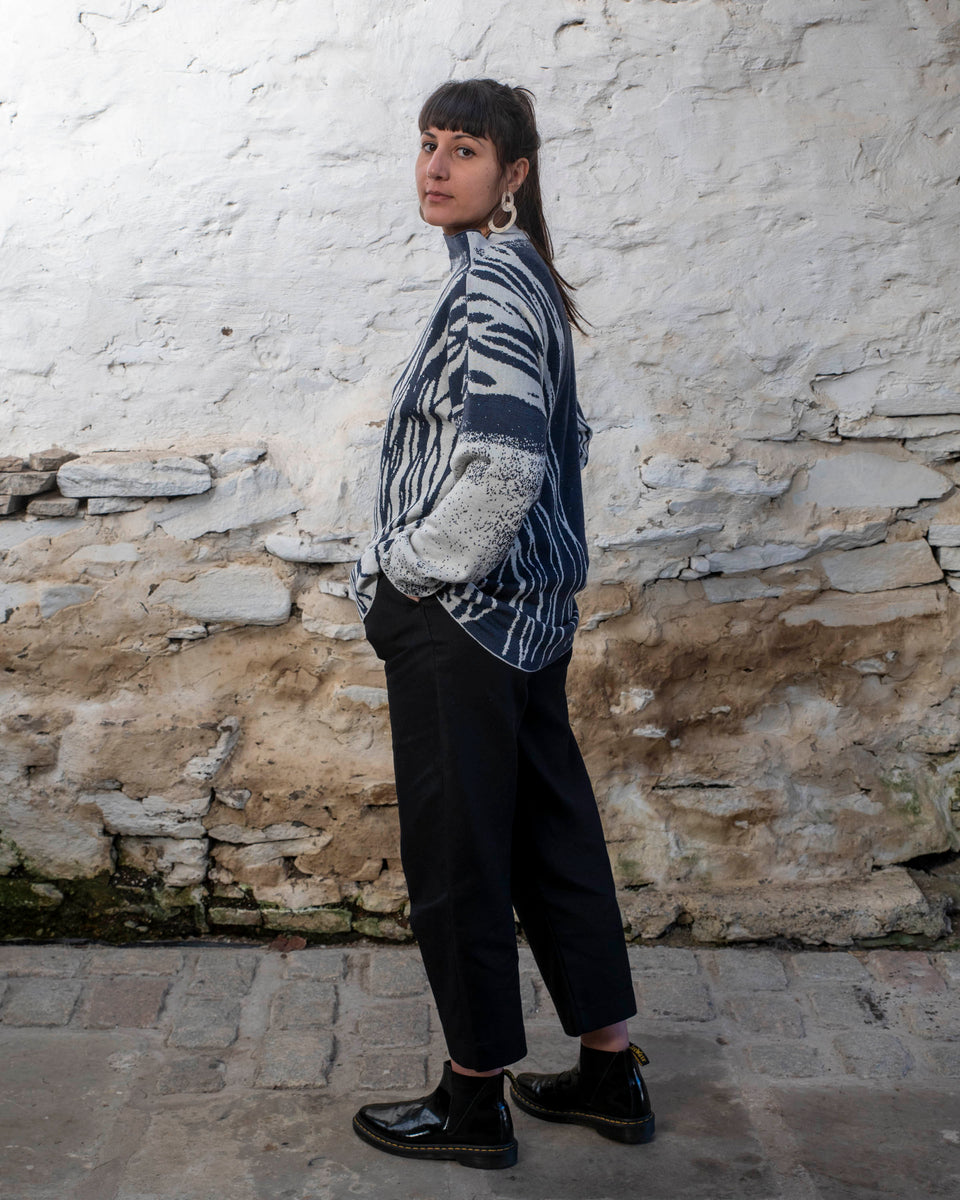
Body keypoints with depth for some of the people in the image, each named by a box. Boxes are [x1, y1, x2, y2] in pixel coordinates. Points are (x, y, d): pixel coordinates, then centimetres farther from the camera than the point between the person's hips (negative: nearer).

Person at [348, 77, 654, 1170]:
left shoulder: (491, 281, -16)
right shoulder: (523, 277, 15)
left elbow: (503, 464, -28)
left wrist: (406, 569, -15)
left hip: (461, 620, -10)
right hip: (529, 609, 10)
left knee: (455, 854, 3)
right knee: (552, 835, 15)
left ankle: (474, 1102, 20)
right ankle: (611, 1073, 28)